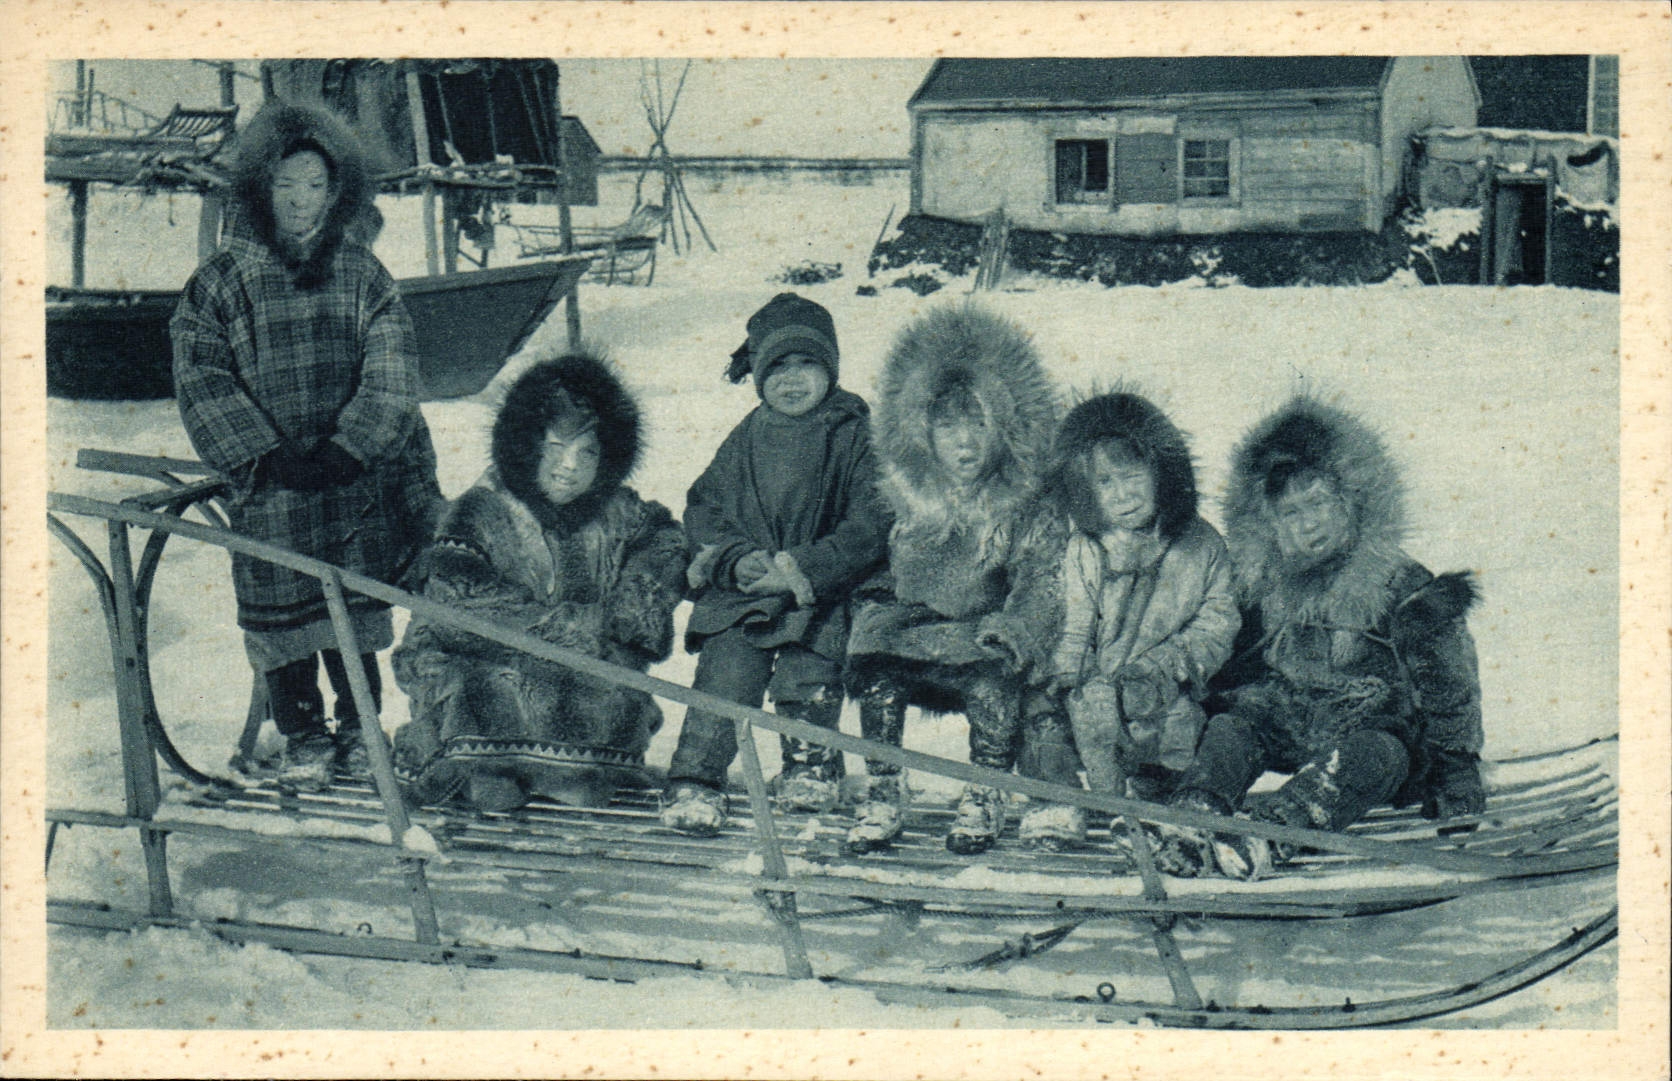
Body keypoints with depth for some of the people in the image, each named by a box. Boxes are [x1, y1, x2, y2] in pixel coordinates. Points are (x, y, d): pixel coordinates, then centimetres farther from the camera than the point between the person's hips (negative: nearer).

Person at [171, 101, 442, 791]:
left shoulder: (363, 274, 6)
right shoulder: (224, 280, 1)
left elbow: (390, 374, 0)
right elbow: (201, 377, -4)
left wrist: (346, 449, -13)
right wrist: (267, 454, -13)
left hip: (357, 478, 1)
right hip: (267, 482, -1)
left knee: (357, 611, 7)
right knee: (282, 615, 1)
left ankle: (359, 728, 24)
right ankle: (303, 738, 16)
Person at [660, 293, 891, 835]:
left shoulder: (855, 435, 1)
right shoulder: (747, 439, 12)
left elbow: (872, 523, -6)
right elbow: (702, 507, 14)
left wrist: (805, 567, -16)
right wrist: (737, 560, -6)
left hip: (820, 596, -2)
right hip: (740, 589, 2)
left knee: (806, 685, -10)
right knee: (723, 677, -12)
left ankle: (812, 768, 16)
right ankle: (693, 782, -5)